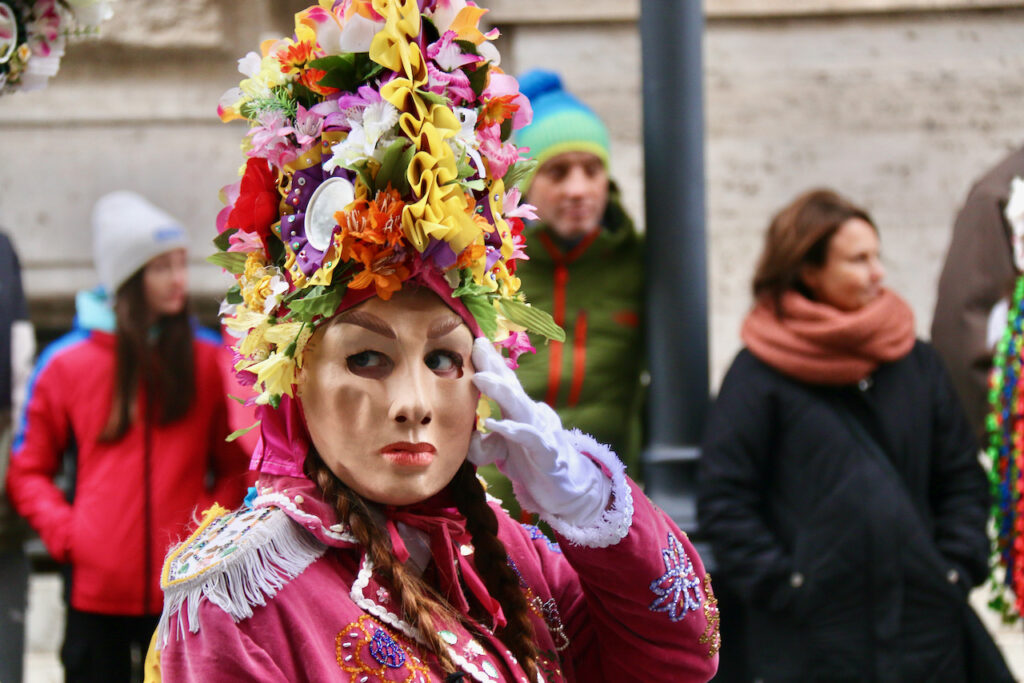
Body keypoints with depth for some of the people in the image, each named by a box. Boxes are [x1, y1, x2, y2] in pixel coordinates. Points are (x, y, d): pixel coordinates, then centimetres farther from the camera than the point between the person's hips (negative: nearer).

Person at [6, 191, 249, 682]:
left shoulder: (209, 361, 5)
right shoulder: (65, 363, 2)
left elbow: (235, 465, 10)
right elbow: (27, 470, 7)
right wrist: (62, 532, -7)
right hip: (95, 588, 0)